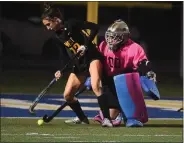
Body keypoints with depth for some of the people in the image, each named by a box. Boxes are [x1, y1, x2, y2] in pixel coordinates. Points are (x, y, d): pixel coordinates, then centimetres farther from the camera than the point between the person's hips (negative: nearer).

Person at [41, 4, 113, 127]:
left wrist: (86, 44, -24)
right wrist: (61, 71, 1)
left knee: (95, 86, -30)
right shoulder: (58, 35, 8)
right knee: (67, 95, 4)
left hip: (92, 57, -8)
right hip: (79, 65, 8)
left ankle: (106, 119, -27)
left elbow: (95, 27, -17)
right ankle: (82, 118, 26)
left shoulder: (71, 24, -13)